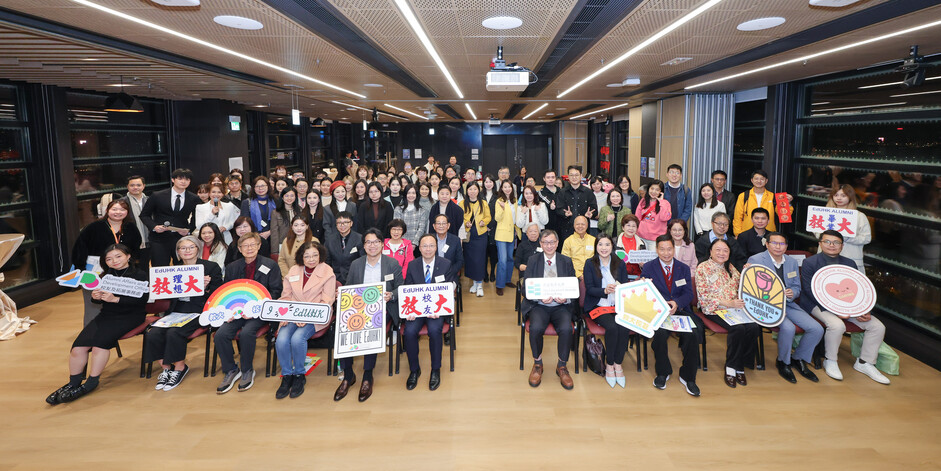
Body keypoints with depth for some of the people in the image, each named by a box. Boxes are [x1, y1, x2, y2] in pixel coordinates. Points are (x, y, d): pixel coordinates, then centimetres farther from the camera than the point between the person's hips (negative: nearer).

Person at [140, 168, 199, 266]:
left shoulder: (194, 199, 4)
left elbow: (196, 219, 11)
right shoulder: (157, 196, 1)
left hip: (181, 238, 1)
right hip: (159, 239, -1)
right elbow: (144, 215, 8)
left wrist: (189, 229, -7)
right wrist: (154, 226, -10)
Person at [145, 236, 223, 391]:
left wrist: (205, 287, -19)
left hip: (198, 311, -5)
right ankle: (166, 368, 2)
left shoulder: (211, 267, 4)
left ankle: (180, 368, -5)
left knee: (174, 333, -29)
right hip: (176, 311, 5)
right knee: (152, 334, -20)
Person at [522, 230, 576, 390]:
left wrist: (565, 297, -15)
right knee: (536, 328, -31)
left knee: (566, 329, -29)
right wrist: (540, 297, -18)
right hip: (538, 305, -1)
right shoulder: (532, 261, 6)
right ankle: (537, 364, -3)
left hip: (561, 306, 1)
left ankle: (562, 366, -4)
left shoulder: (566, 261, 10)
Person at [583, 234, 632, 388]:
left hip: (617, 306, 3)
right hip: (597, 306, -3)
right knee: (612, 327, -29)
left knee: (624, 328, -27)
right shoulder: (590, 264, 3)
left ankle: (618, 364, -7)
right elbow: (589, 289, -5)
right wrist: (605, 290, -24)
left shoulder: (620, 264, 11)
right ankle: (609, 365, -9)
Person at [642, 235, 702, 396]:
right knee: (660, 333, -32)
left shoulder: (684, 268, 14)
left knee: (693, 333, -27)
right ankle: (662, 373, -6)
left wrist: (677, 303, -17)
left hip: (680, 310, 2)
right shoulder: (648, 267, 7)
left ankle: (688, 377, -6)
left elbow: (689, 293, 5)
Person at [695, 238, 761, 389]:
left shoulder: (730, 267, 18)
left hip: (735, 307, 5)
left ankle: (738, 366, -7)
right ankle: (731, 367, -12)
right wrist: (728, 303, -18)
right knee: (738, 328, -30)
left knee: (754, 328, -22)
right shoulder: (703, 268, 0)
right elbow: (704, 295, -9)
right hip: (715, 309, -5)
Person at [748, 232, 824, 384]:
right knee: (788, 328, -31)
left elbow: (797, 287, 17)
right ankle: (783, 362, -2)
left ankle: (798, 359, 16)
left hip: (788, 303, 6)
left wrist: (792, 293, -10)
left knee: (817, 329, -10)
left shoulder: (792, 262, 12)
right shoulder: (755, 260, -7)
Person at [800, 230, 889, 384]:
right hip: (819, 305, -6)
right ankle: (830, 362, -9)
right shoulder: (810, 263, -5)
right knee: (837, 325, -34)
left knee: (878, 326, -8)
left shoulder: (849, 263, 12)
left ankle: (864, 362, 12)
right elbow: (810, 291, -13)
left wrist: (864, 312, -10)